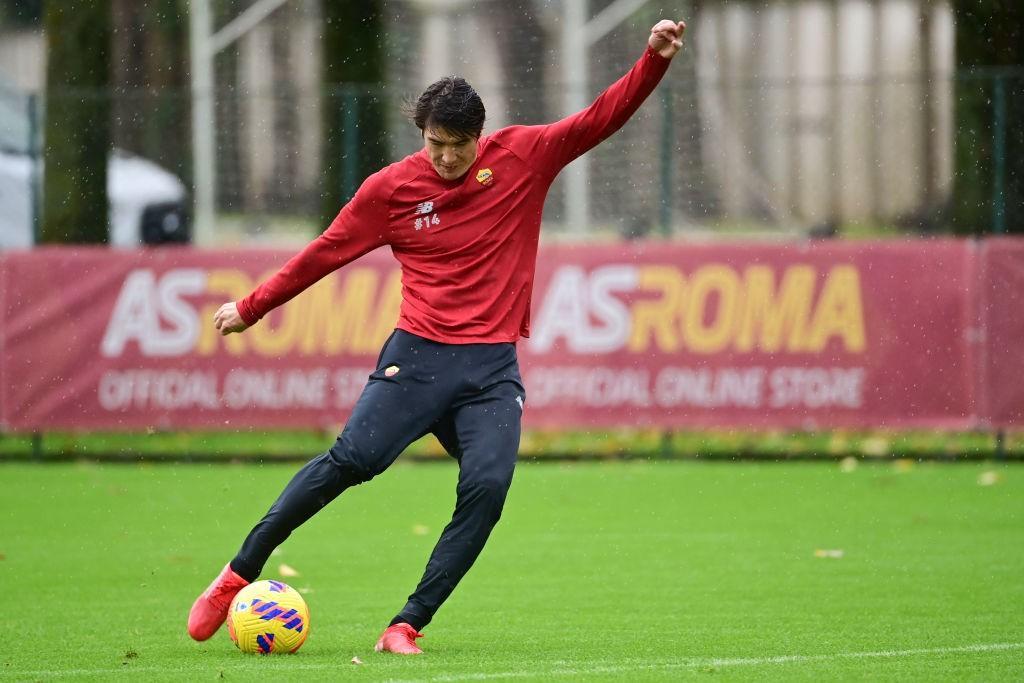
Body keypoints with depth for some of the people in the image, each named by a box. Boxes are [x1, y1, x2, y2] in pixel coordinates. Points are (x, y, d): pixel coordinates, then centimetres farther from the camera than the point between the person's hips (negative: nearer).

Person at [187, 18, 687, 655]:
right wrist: (250, 308, 14)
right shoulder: (391, 188, 2)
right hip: (419, 355, -1)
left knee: (487, 489, -18)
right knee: (351, 460, -16)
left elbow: (602, 118, 4)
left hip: (494, 367, 1)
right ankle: (240, 574, -4)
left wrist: (654, 61, -9)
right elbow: (325, 253, 10)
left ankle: (408, 625, -12)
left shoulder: (523, 156, 4)